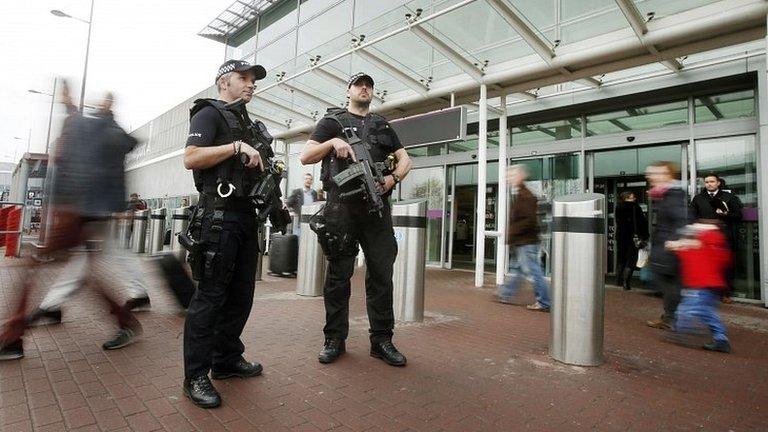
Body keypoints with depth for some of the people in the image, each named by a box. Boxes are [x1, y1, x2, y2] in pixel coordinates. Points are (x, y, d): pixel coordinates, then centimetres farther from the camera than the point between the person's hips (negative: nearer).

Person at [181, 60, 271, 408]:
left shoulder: (246, 122, 25)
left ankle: (227, 360, 25)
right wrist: (237, 146, -18)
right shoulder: (209, 114, 1)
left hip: (246, 215, 9)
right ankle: (196, 376, 7)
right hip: (219, 214, -9)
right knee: (210, 296, -5)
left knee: (241, 294, 12)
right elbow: (191, 158, -14)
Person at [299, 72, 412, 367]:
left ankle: (381, 340, 12)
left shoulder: (382, 126, 23)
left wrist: (393, 179, -4)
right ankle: (335, 340, 15)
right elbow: (306, 157, 7)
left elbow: (405, 159, 17)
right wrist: (333, 142, -9)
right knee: (338, 275, 3)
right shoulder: (332, 122, 14)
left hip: (377, 207, 3)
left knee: (381, 275, 2)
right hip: (341, 207, -2)